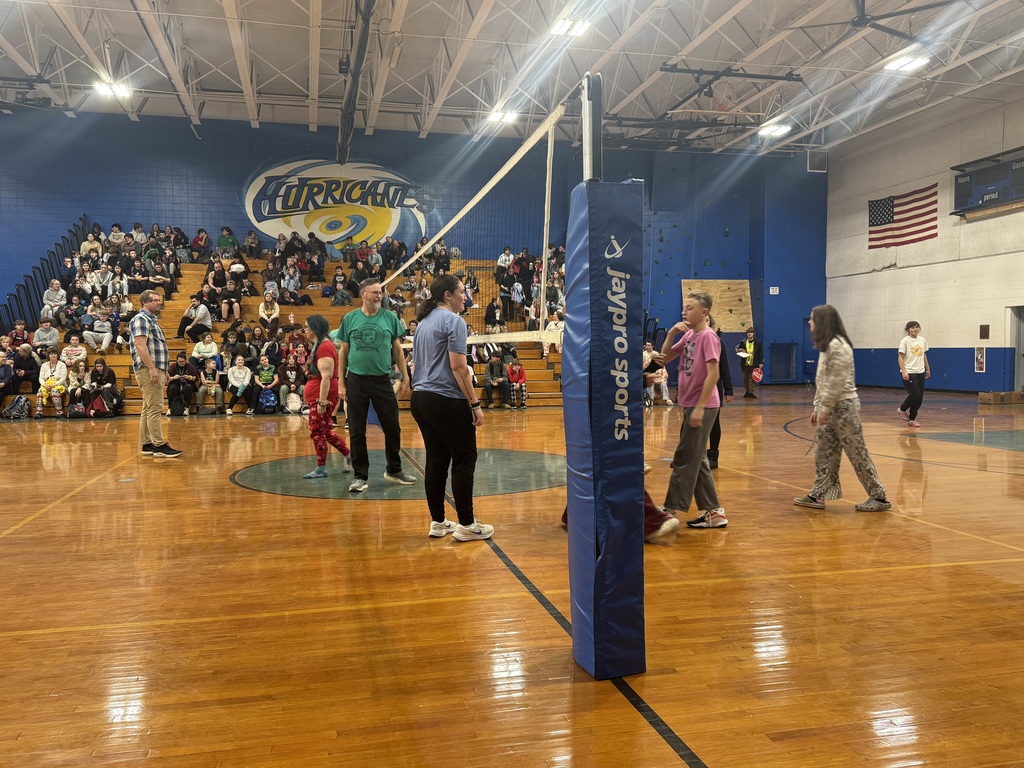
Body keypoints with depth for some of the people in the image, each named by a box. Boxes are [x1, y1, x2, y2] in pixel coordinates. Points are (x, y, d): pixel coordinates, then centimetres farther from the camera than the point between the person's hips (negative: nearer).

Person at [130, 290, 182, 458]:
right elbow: (140, 345, -19)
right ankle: (159, 446, -13)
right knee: (155, 409, -12)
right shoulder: (141, 319, -8)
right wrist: (152, 368, -25)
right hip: (149, 370, -10)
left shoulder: (152, 320, 23)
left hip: (156, 369, 10)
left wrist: (164, 370, 23)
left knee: (148, 409, 11)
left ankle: (147, 445, 14)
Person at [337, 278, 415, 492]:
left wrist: (405, 377, 2)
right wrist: (341, 382, 1)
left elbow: (397, 349, 7)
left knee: (392, 427, 7)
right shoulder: (349, 319, 1)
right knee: (357, 431, 3)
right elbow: (343, 352, 5)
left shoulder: (390, 318, 3)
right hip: (356, 380, -1)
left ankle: (394, 470, 25)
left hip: (383, 380, 1)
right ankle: (361, 476, 15)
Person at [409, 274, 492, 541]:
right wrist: (475, 404, -14)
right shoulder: (453, 321, -11)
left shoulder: (424, 321, 15)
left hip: (421, 398, 8)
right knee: (464, 459, 1)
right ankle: (466, 525, 6)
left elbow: (416, 363, 20)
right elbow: (458, 367, -17)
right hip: (447, 401, -8)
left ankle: (438, 522, 16)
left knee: (436, 460, 12)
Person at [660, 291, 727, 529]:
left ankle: (671, 510, 5)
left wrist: (699, 407, -21)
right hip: (690, 405, 9)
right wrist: (671, 334, -1)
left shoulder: (708, 336, -14)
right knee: (694, 460, 13)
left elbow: (713, 374, -19)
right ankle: (714, 512, 20)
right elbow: (665, 358, 14)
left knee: (685, 459, -3)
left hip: (702, 406, -9)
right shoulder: (688, 335, 11)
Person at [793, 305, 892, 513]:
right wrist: (817, 407, 16)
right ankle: (818, 495, 14)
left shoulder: (837, 345, -17)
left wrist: (825, 408, -19)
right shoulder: (826, 345, 14)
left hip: (843, 406, -10)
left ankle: (879, 497, 7)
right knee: (824, 453, 9)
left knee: (857, 454, -2)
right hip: (831, 407, 10)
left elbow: (837, 382, -21)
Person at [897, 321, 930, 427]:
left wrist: (928, 369, 19)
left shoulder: (922, 340, 9)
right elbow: (900, 357, -10)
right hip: (909, 373, -6)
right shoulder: (905, 341, -8)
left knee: (919, 398, 4)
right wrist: (904, 371, -19)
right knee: (915, 395, -11)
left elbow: (924, 355, 19)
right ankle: (902, 410, 15)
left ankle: (912, 419, 16)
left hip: (920, 373, 6)